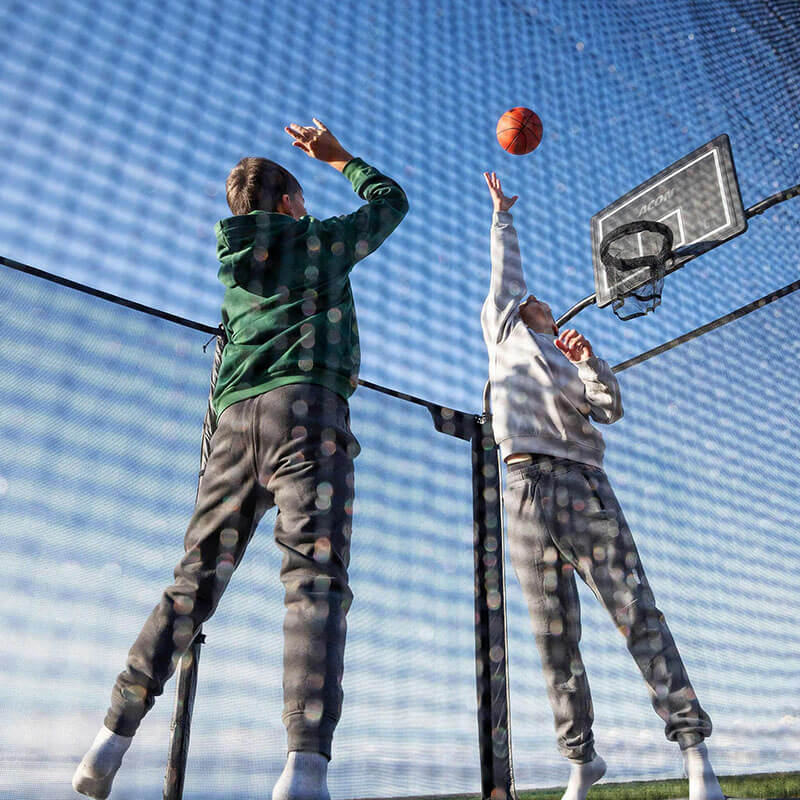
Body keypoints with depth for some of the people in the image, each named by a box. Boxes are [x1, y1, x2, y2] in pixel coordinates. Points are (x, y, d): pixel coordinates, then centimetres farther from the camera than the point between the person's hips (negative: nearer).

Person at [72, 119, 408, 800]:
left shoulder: (232, 257, 27)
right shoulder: (319, 238, 17)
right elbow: (392, 201, 33)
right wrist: (339, 158, 46)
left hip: (236, 417, 5)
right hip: (306, 407, -5)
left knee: (195, 579, 8)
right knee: (317, 573, -15)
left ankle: (114, 737, 7)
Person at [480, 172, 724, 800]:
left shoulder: (569, 362, 26)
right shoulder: (502, 330, 23)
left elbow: (611, 410, 11)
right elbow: (505, 267, 28)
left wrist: (592, 362, -4)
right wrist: (502, 212, 38)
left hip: (585, 487, 2)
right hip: (527, 489, -1)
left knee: (637, 613, -6)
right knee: (554, 639, 1)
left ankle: (694, 748, -1)